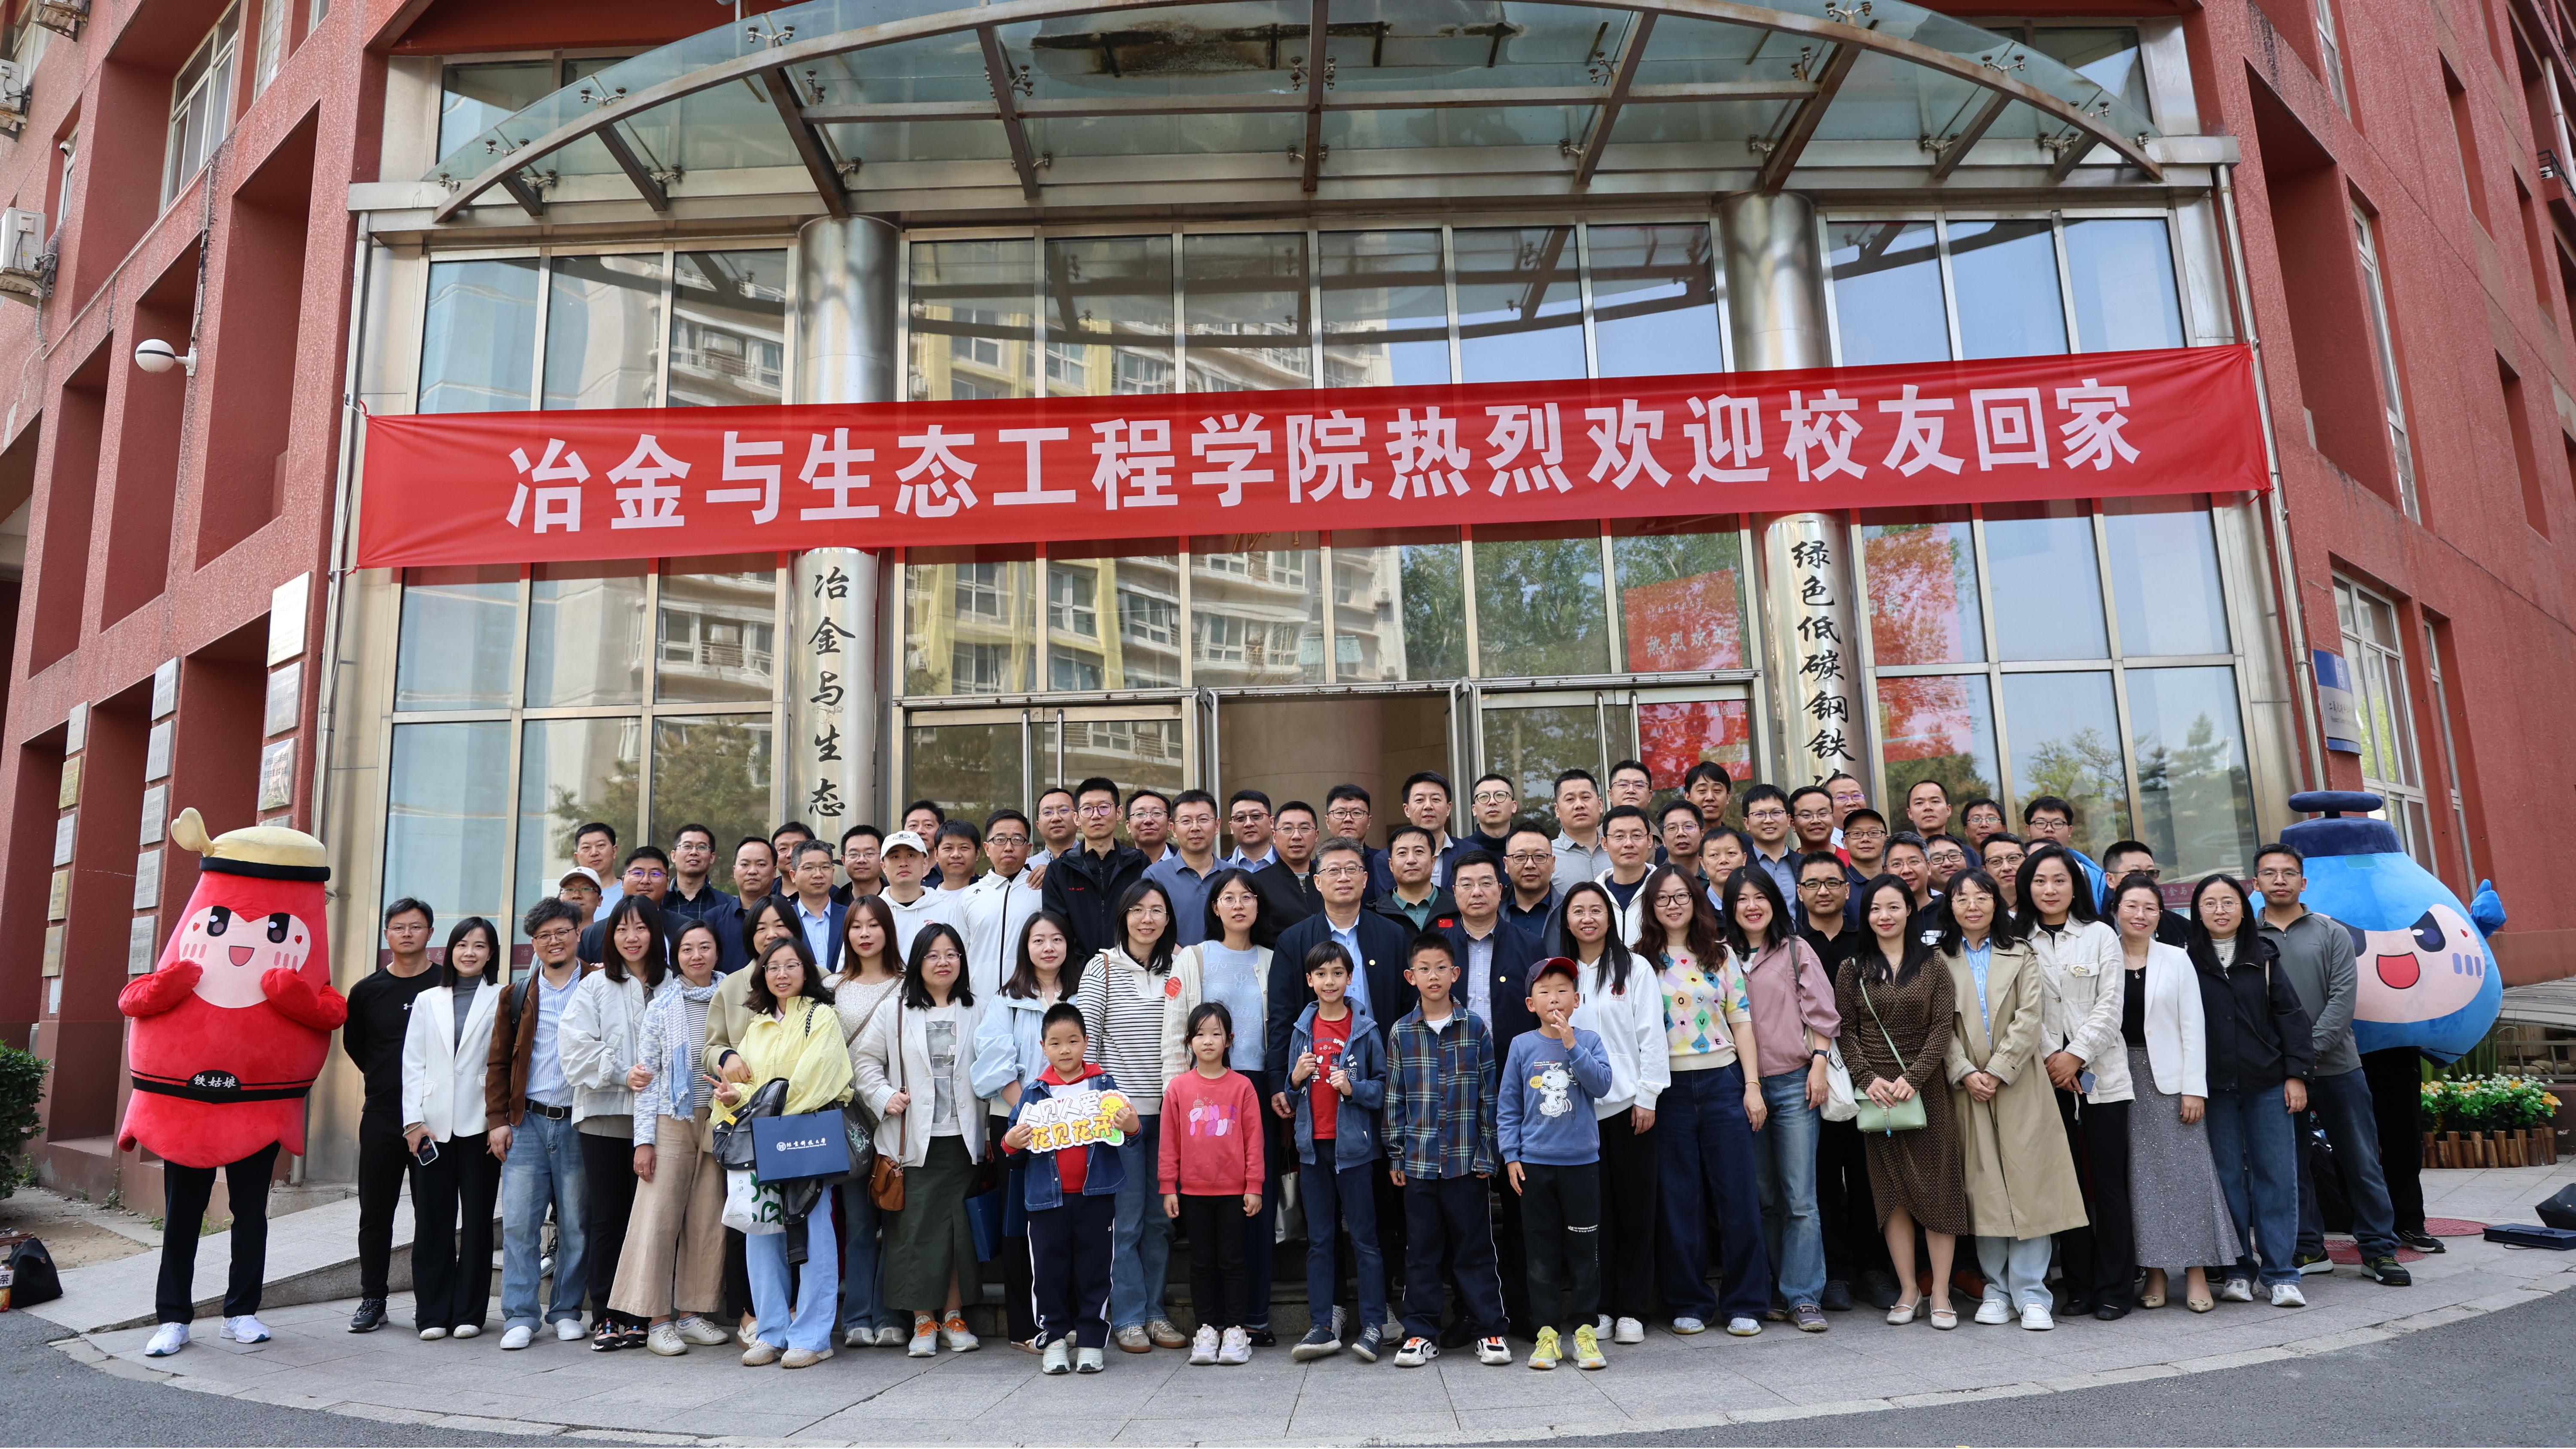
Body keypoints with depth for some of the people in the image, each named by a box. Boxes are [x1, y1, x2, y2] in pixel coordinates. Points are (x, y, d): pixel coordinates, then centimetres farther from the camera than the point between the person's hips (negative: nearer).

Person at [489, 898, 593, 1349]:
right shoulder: (518, 996, 10)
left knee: (576, 1226, 4)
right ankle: (520, 1316, 7)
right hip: (526, 1123, 2)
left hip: (578, 1123, -2)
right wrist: (498, 1120, 3)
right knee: (518, 1222, -1)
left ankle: (566, 1311, 17)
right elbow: (498, 1062, 13)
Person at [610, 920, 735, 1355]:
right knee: (658, 1218, -5)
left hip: (719, 1121, 2)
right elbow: (646, 1075, 1)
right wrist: (644, 1138, -4)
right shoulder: (661, 1006, 3)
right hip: (671, 1121, -1)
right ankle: (658, 1320, 2)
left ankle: (692, 1313, 13)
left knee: (709, 1222, 3)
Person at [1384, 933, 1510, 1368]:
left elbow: (1489, 1095, 2)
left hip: (1466, 1159, -1)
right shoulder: (1400, 1033, 4)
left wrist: (1486, 1153, -1)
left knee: (1474, 1247, 5)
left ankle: (1489, 1330, 16)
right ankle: (1421, 1333, 18)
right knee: (1421, 1250, 8)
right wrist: (1396, 1156, 5)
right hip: (1418, 1161, 1)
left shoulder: (1476, 1029, 1)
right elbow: (1394, 1098, 7)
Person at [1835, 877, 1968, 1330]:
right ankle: (1908, 1289, 13)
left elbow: (1943, 1027, -3)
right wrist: (1868, 1079, -11)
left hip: (1927, 1090, -1)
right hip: (1876, 1092, 1)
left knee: (1938, 1188, -1)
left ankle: (1941, 1293, 8)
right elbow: (1846, 1033, 3)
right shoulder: (1852, 970, 7)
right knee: (1891, 1192, 4)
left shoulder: (1932, 965, 4)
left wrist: (1913, 1077, -13)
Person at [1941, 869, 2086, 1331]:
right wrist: (1964, 1073, -11)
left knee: (2029, 1183, -3)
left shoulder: (2021, 955, 9)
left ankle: (2031, 1294, 3)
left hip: (2018, 1082, 0)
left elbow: (2029, 1017, -1)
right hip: (1966, 1086, 0)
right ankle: (1996, 1290, 11)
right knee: (1984, 1188, 1)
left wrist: (1997, 1070, -10)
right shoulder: (1941, 959, 8)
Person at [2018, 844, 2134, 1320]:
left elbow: (2109, 1008, 0)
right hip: (2046, 1078, 1)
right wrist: (2051, 1059, -7)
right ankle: (2079, 1285, 13)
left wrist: (2076, 1055, -9)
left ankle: (2115, 1289, 7)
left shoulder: (2100, 936, 6)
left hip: (2101, 1074, -1)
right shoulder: (2018, 941, 8)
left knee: (2109, 1181, -1)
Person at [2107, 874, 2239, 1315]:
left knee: (2186, 1170, -1)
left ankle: (2196, 1271, 6)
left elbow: (2193, 1026, 1)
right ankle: (2154, 1271, 11)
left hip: (2169, 1077, 0)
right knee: (2139, 1174, 3)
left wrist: (2194, 1088, -5)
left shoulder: (2176, 959, 5)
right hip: (2120, 1079, 0)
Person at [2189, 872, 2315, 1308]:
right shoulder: (2187, 961, 2)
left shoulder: (2264, 957, 7)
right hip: (2214, 1088, -1)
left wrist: (2296, 1073, -1)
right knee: (2227, 1177, 3)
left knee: (2277, 1174, 1)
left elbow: (2291, 1014, 6)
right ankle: (2237, 1271, 12)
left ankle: (2281, 1274, 8)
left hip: (2268, 1084, 1)